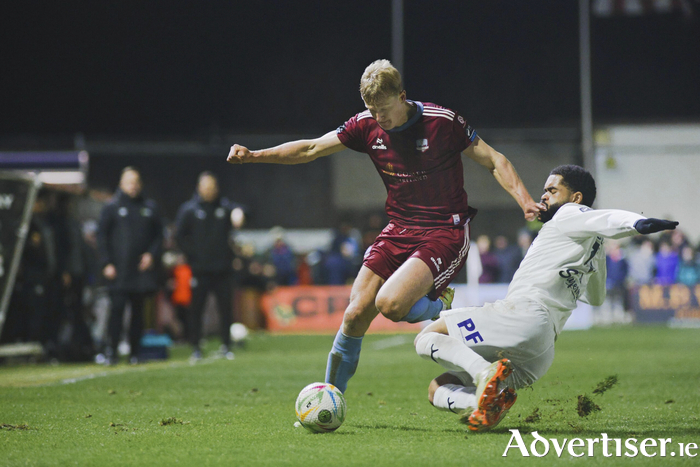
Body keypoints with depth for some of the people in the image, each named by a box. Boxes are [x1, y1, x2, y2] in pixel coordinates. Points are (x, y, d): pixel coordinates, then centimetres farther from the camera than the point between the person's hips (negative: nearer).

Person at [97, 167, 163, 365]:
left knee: (138, 311, 6)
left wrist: (151, 254, -2)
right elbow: (102, 236, 2)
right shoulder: (111, 207, 3)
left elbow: (158, 235, 15)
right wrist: (107, 263, -7)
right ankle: (111, 352, -10)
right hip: (118, 270, -3)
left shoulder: (149, 207, 11)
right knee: (117, 308, -11)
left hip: (142, 268, 3)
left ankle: (135, 353, 11)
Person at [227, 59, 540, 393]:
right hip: (399, 231, 5)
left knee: (389, 304, -27)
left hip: (445, 233, -5)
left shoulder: (442, 121, -12)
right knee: (355, 315, -4)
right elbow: (311, 149, 5)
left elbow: (494, 161, -5)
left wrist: (526, 202, -20)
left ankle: (442, 307, 7)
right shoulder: (367, 125, 0)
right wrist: (254, 156, -6)